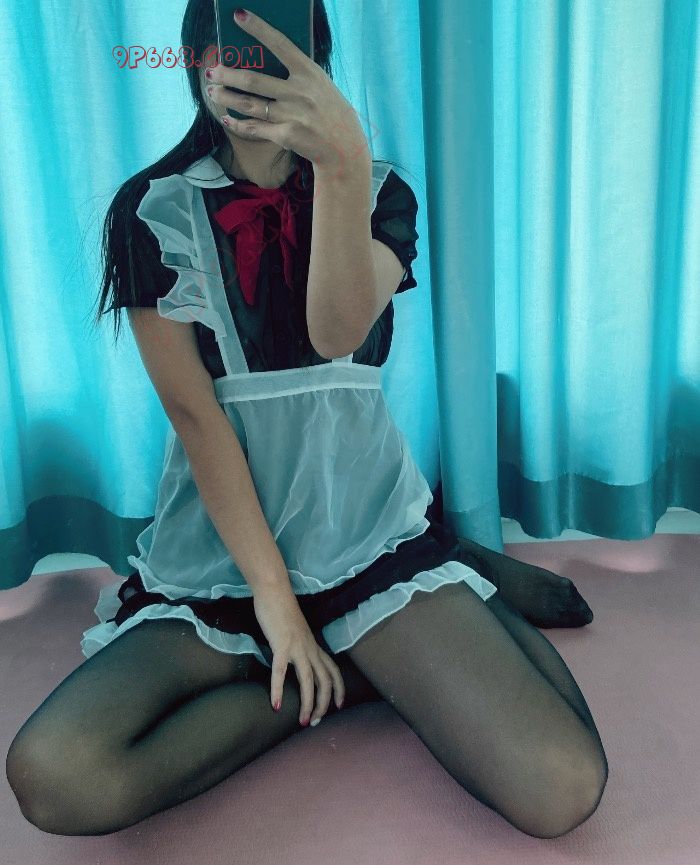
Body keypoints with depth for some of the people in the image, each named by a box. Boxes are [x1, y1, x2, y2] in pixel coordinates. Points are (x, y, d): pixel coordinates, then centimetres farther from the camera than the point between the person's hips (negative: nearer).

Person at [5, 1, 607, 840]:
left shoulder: (379, 192, 4)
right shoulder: (154, 210, 0)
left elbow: (338, 331, -17)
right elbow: (192, 411, -7)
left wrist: (343, 162, -35)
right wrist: (274, 598, -11)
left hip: (372, 535, 0)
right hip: (217, 556, 1)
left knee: (561, 789, -20)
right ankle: (357, 672, -4)